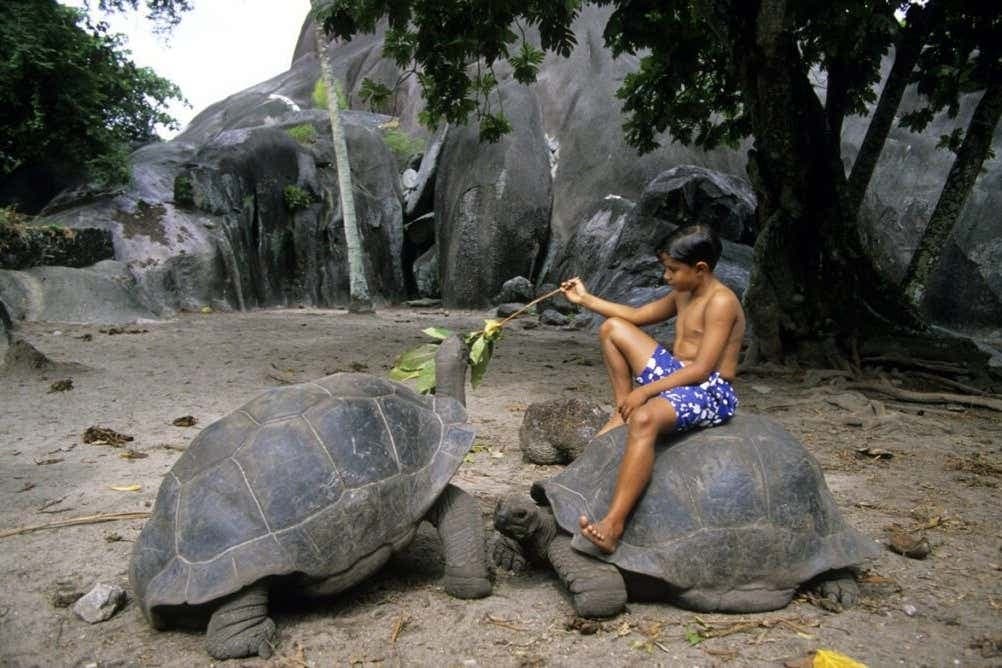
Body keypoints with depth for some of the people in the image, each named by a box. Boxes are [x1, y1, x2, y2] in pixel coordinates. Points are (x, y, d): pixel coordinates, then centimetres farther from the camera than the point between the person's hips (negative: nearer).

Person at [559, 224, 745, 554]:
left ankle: (613, 526, -48)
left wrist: (645, 391, -25)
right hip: (678, 375, 10)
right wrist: (585, 299, 20)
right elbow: (637, 316, 25)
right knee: (613, 328, 10)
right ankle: (623, 412, 8)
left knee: (645, 419, -42)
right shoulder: (683, 295, 12)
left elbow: (702, 369, -23)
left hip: (710, 392, -10)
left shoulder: (721, 302, -16)